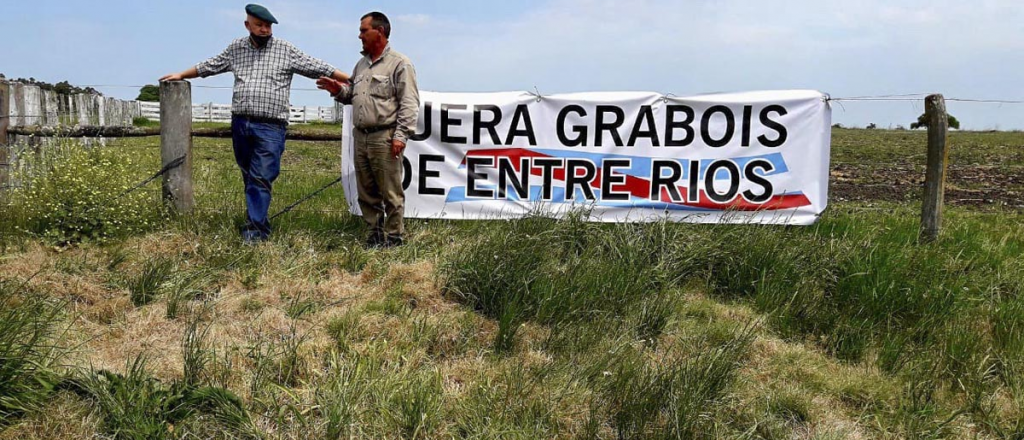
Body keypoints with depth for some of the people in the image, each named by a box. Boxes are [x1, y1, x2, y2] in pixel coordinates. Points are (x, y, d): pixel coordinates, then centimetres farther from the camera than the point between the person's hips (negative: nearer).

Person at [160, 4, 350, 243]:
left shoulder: (286, 50, 1)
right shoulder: (236, 48, 13)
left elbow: (318, 68, -2)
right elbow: (210, 65, 27)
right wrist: (180, 75, 35)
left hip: (270, 127, -5)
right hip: (240, 124, 5)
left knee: (261, 179, -9)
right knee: (249, 178, 11)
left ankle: (255, 229, -8)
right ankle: (259, 220, 22)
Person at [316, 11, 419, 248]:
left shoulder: (399, 63, -4)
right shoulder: (361, 64, 19)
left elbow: (409, 103, -11)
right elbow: (352, 95, 27)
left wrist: (401, 135, -17)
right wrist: (338, 90, 6)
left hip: (385, 137, -8)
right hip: (360, 137, 8)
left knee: (390, 193, -3)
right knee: (366, 193, 12)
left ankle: (393, 236, 7)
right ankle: (374, 235, 22)